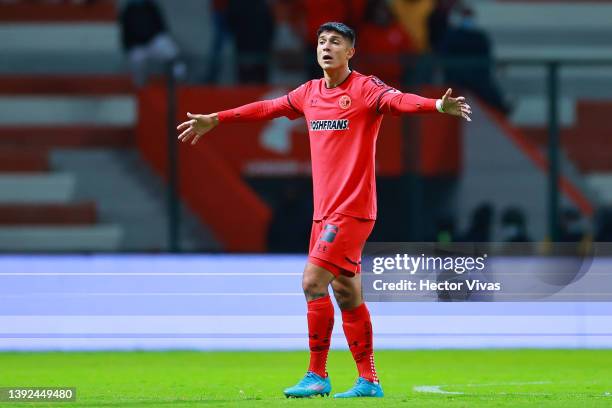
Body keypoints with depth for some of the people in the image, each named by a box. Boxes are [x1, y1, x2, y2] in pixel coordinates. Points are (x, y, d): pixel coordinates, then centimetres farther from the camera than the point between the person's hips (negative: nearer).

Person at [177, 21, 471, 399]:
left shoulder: (365, 89, -8)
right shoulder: (310, 93, 12)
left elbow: (398, 100, -26)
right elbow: (268, 108, 25)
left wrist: (438, 106, -45)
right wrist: (215, 120, 32)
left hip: (352, 208, -7)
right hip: (325, 210, 7)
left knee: (314, 282, -14)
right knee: (346, 294, 8)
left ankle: (317, 376, -7)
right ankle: (369, 381, 13)